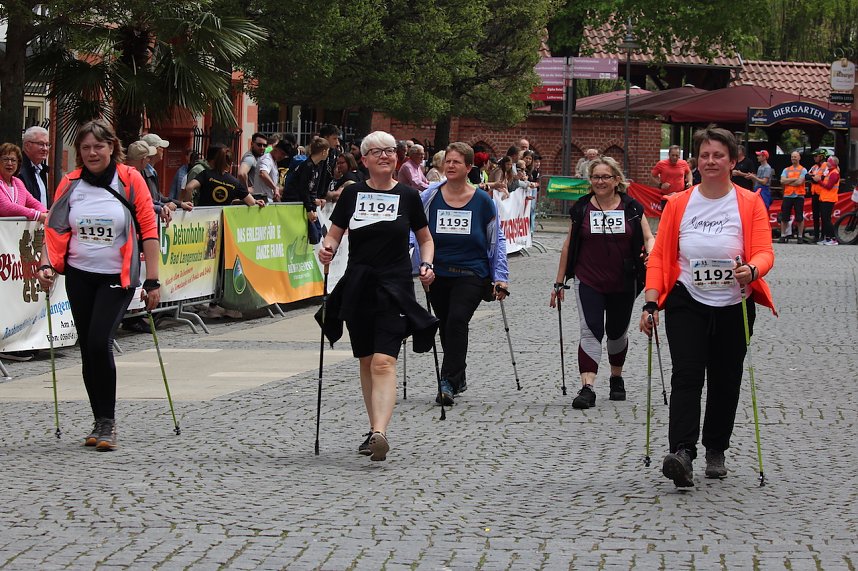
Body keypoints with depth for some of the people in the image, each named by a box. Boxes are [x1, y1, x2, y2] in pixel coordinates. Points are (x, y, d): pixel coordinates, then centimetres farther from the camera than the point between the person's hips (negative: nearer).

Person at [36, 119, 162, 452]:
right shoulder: (70, 184, 2)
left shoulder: (131, 180, -7)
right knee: (88, 349, 7)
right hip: (79, 275, 4)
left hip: (117, 277, -4)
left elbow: (148, 231, -6)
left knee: (100, 343, -17)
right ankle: (100, 423, 18)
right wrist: (47, 265, -13)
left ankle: (108, 422, -5)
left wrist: (152, 281, -8)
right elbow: (55, 228, 4)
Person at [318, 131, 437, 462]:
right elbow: (334, 234, 11)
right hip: (357, 286, 3)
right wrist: (327, 249, -11)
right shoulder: (352, 194, 5)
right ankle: (374, 430, 24)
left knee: (384, 361, -17)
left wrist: (427, 265, -4)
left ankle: (380, 434, -29)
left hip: (394, 288, -3)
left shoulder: (408, 196, 2)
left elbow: (425, 239, 14)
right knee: (366, 362, 11)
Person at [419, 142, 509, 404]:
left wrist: (500, 277, 2)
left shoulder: (483, 201, -1)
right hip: (438, 274, 3)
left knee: (457, 321, -21)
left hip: (471, 275, -3)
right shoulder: (429, 197, 0)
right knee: (446, 327, 10)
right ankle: (458, 379, 29)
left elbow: (497, 240, 6)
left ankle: (449, 381, -19)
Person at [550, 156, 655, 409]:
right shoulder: (581, 208, 1)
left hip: (623, 284, 1)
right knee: (590, 331, -14)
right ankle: (587, 388, -21)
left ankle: (616, 379, 37)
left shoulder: (632, 208, -1)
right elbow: (568, 246, 6)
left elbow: (648, 238, 2)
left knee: (617, 331, 15)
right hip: (588, 283, -1)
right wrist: (559, 283, 6)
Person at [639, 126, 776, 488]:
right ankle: (682, 454, -24)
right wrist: (651, 302, -9)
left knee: (725, 381, 10)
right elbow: (660, 256, 1)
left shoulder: (750, 204, -1)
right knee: (687, 375, -14)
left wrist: (751, 270, -33)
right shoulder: (678, 204, 2)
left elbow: (764, 253, -10)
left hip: (733, 307, 1)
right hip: (687, 304, -1)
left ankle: (716, 451, 26)